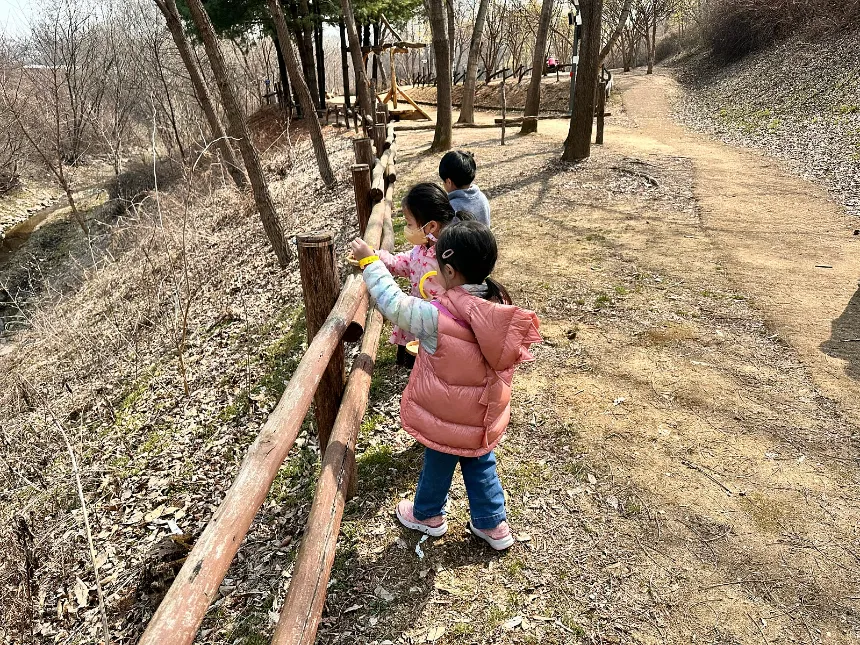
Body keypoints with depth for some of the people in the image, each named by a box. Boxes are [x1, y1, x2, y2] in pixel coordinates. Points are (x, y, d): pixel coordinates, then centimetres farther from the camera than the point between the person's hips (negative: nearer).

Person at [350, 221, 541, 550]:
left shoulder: (438, 317, -32)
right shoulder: (499, 306, -12)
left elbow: (394, 304, -21)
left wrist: (369, 261, -11)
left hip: (447, 417, -5)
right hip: (484, 415, 5)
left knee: (438, 465, 21)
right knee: (481, 464, 25)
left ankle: (427, 515, 47)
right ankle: (493, 524, 40)